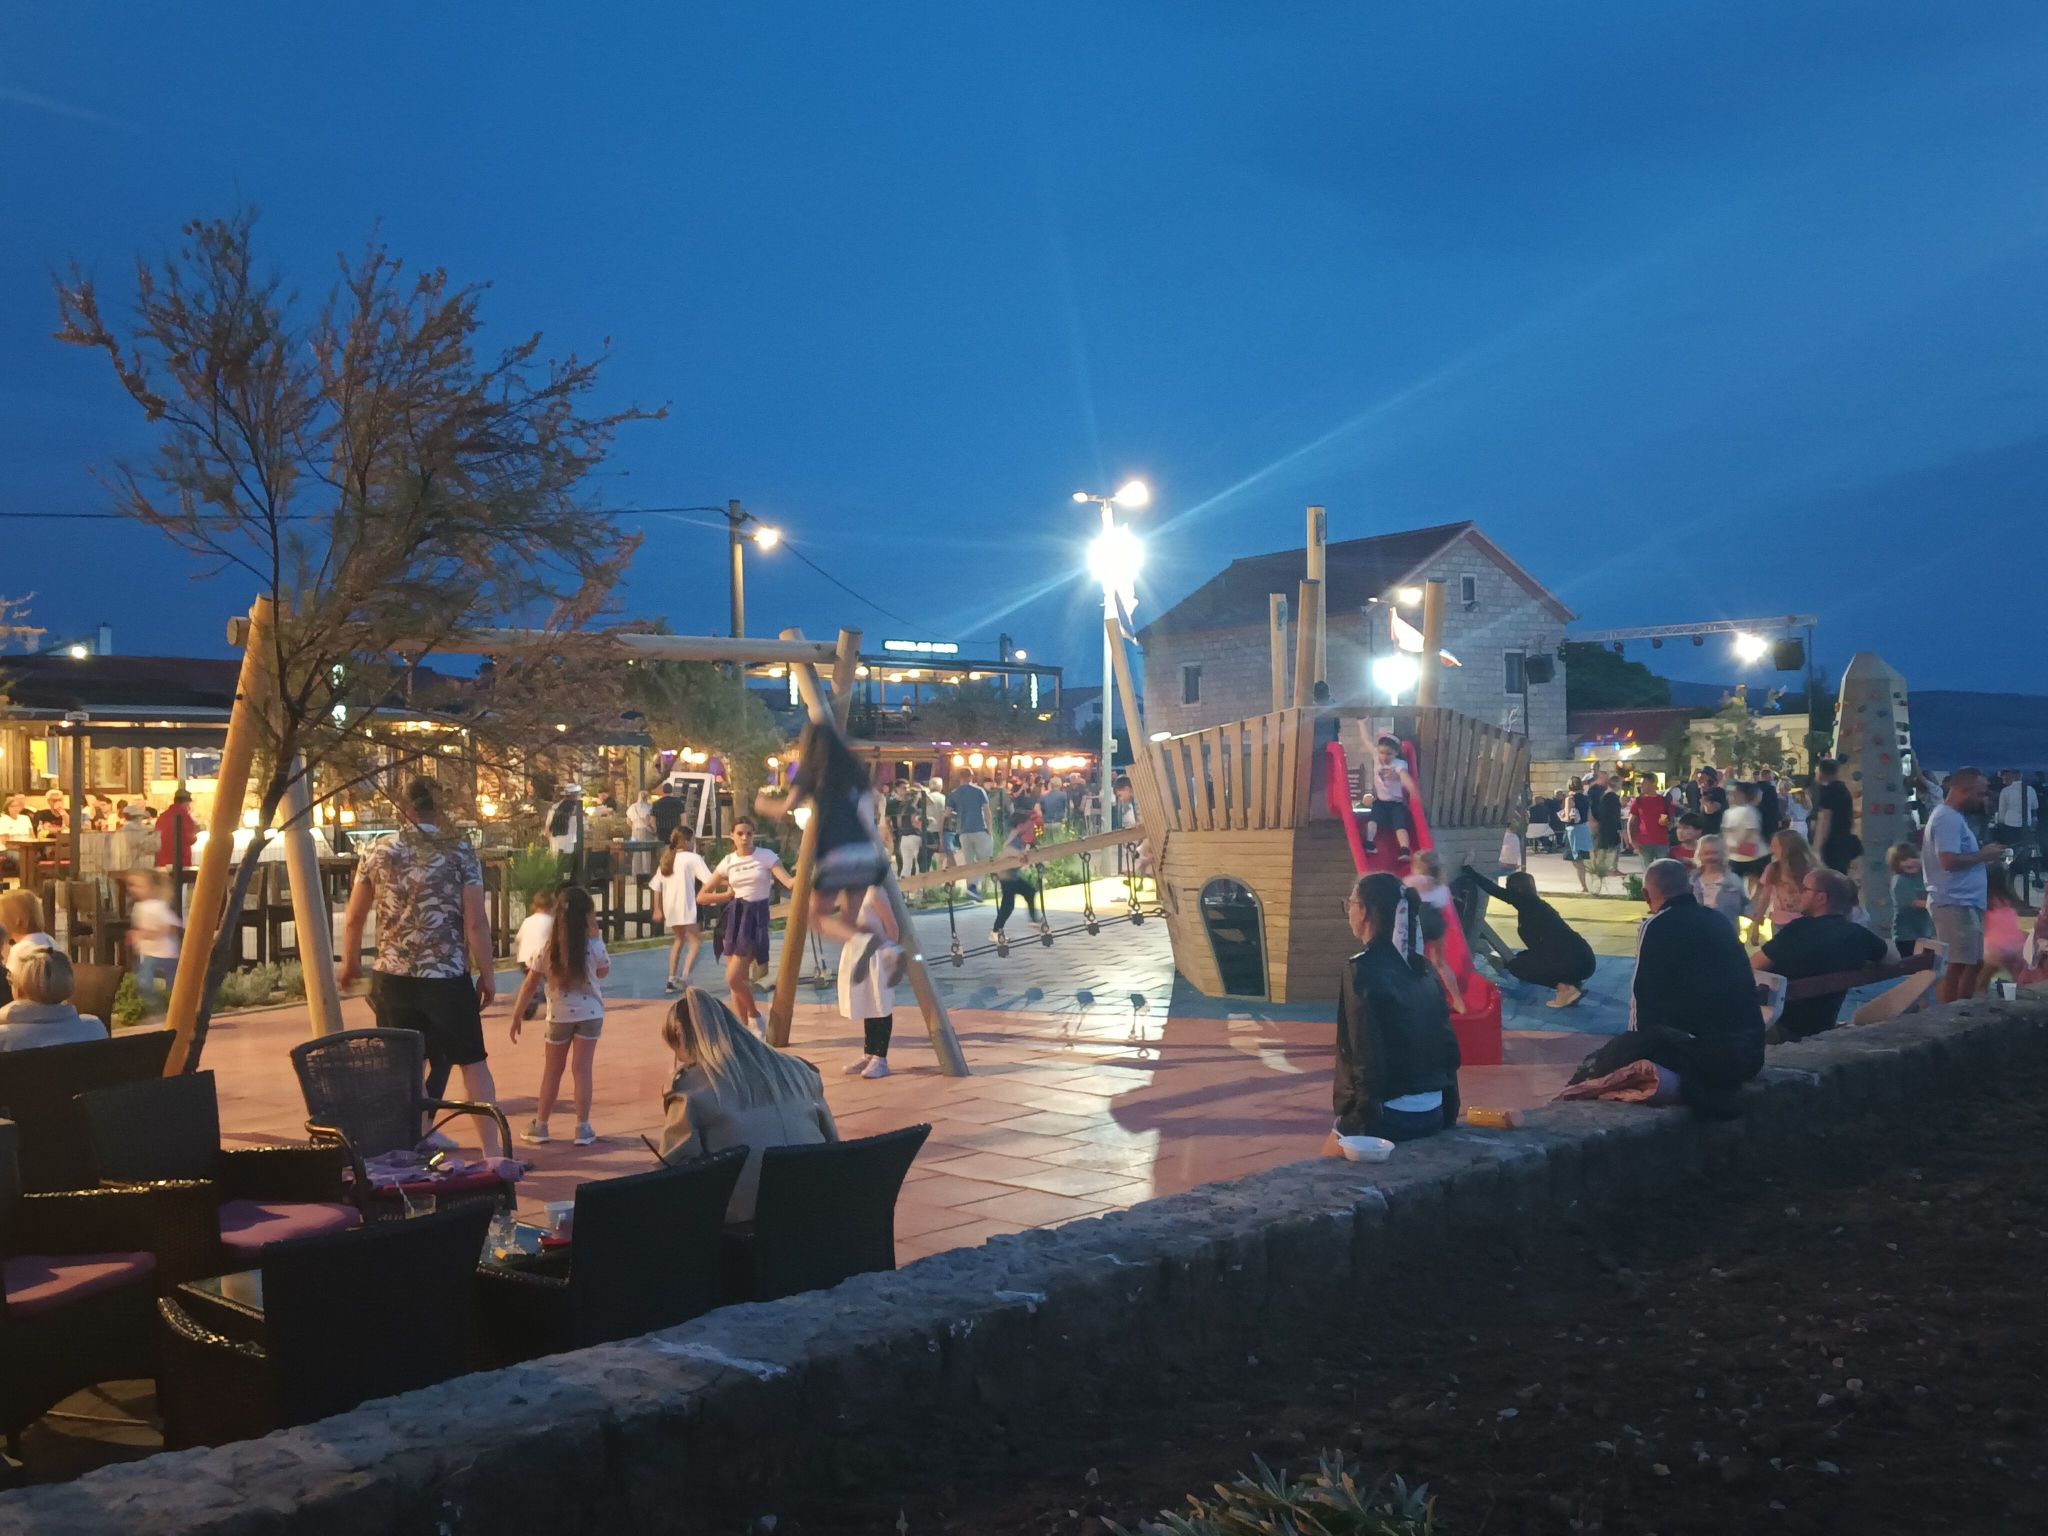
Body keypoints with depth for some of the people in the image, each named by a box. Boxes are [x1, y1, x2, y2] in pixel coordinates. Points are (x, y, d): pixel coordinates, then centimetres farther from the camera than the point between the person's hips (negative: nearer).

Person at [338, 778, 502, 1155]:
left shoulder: (377, 853, 3)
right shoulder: (460, 852, -5)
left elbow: (354, 919, 11)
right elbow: (476, 922, -9)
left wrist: (350, 962, 27)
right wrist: (487, 974, 1)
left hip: (393, 978, 3)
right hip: (448, 977, -3)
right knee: (473, 1063, 8)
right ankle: (491, 1150, 6)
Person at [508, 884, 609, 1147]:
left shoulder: (548, 946, -7)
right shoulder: (594, 945, -10)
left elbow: (530, 984, -3)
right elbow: (604, 971, 10)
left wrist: (517, 1016, 5)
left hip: (559, 1015, 1)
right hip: (589, 1013, -1)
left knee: (552, 1070, 13)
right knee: (582, 1069, 3)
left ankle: (540, 1126, 20)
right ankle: (583, 1129, 3)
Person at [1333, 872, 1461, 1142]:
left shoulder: (1364, 970, -13)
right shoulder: (1416, 967, 11)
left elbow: (1367, 1056, -19)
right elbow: (1449, 1049, 13)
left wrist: (1363, 1118, -16)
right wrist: (1448, 1117, 19)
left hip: (1387, 1117, -8)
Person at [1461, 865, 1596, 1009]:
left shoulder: (1528, 902, -3)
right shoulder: (1534, 905, 22)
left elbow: (1497, 892, -9)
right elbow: (1539, 948, 29)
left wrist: (1470, 873, 2)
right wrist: (1509, 959, 33)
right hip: (1579, 958, 9)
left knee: (1516, 966, 3)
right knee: (1524, 962, 24)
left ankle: (1566, 988, -5)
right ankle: (1572, 984, 10)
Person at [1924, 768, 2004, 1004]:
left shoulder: (1954, 817, 18)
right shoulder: (1947, 818, -15)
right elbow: (1948, 861, -26)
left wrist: (1983, 855, 10)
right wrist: (1983, 855, -14)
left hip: (1965, 903, 11)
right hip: (1954, 903, -11)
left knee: (1973, 963, 15)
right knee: (1954, 966, -10)